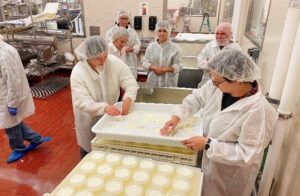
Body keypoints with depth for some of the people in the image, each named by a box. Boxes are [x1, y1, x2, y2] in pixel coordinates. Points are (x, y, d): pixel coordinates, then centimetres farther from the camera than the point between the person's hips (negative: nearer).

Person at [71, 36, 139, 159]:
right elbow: (82, 102, -29)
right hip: (90, 119, -2)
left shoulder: (114, 62, -19)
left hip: (111, 115, 2)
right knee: (89, 150, 18)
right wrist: (104, 107, -47)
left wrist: (128, 99, -38)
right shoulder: (78, 73, -24)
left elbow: (131, 83, -17)